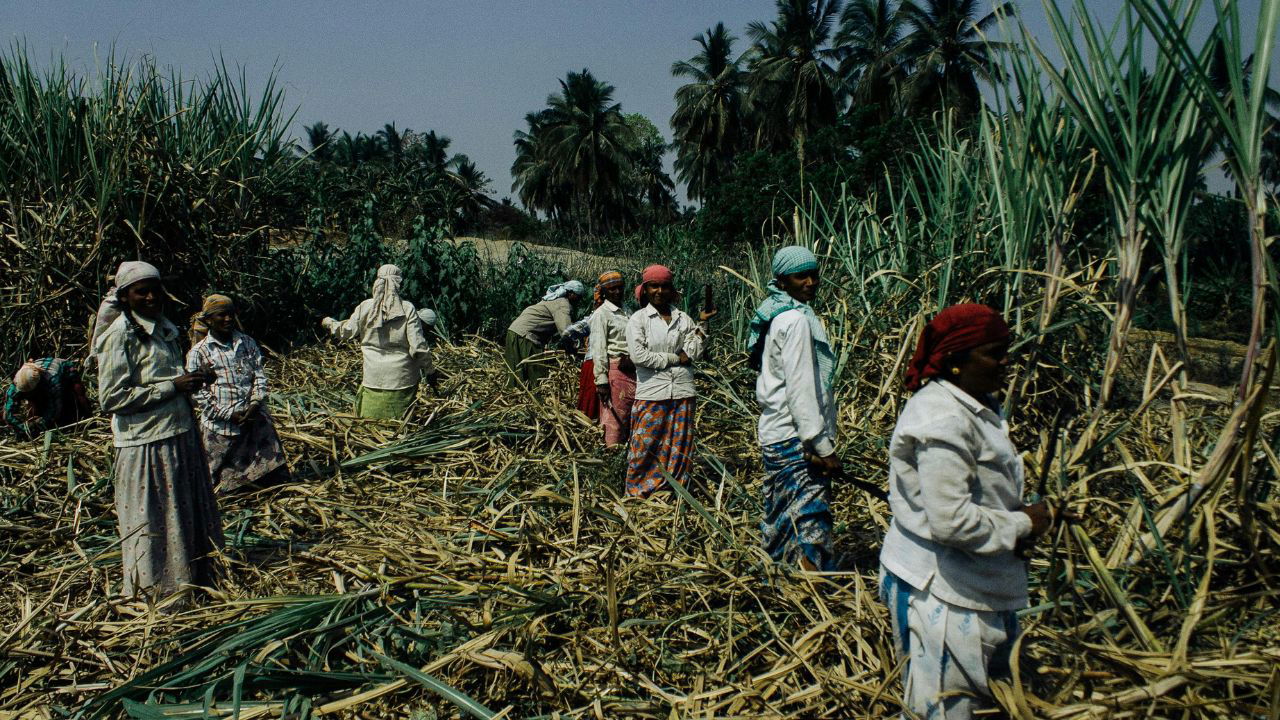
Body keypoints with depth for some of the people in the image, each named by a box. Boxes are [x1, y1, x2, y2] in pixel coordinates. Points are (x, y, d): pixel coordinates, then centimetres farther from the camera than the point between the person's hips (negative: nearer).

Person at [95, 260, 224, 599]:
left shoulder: (162, 328, 12)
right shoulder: (120, 336, -13)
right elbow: (111, 398, -19)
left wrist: (191, 379, 4)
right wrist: (173, 386, -19)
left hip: (180, 435, 8)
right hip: (147, 446, -8)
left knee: (191, 517, 17)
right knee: (154, 524, 4)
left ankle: (195, 581, 31)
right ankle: (159, 594, 19)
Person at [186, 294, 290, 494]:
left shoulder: (247, 343, 9)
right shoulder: (199, 352, -4)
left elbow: (260, 375, 5)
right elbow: (199, 394, -7)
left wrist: (256, 404, -11)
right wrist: (230, 415, -14)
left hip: (256, 421, 3)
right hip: (221, 427, -3)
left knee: (276, 477, 8)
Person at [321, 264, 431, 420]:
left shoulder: (365, 307, -3)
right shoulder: (408, 309, -8)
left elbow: (347, 332, 10)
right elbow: (418, 345, -10)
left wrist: (329, 323, 30)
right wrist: (429, 370, 1)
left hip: (374, 377, 1)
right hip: (402, 377, -1)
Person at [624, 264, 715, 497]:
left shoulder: (684, 319, 9)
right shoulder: (638, 319, -1)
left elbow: (695, 354, 2)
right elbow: (638, 355, -13)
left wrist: (701, 324, -6)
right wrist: (675, 358, -8)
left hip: (682, 392, 3)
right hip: (651, 393, -3)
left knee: (679, 447, 9)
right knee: (646, 446, 0)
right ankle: (639, 493, 13)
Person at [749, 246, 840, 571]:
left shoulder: (777, 316, 14)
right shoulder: (797, 320, -16)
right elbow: (801, 389, -21)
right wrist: (822, 446, -19)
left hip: (775, 434, 10)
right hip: (796, 440, -10)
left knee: (781, 519, 17)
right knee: (810, 522, -7)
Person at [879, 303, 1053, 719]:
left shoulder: (974, 406, 9)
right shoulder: (943, 421, -25)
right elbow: (952, 521, -30)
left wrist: (1018, 518, 3)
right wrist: (1022, 526, -15)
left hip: (977, 582, 11)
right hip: (940, 591, -11)